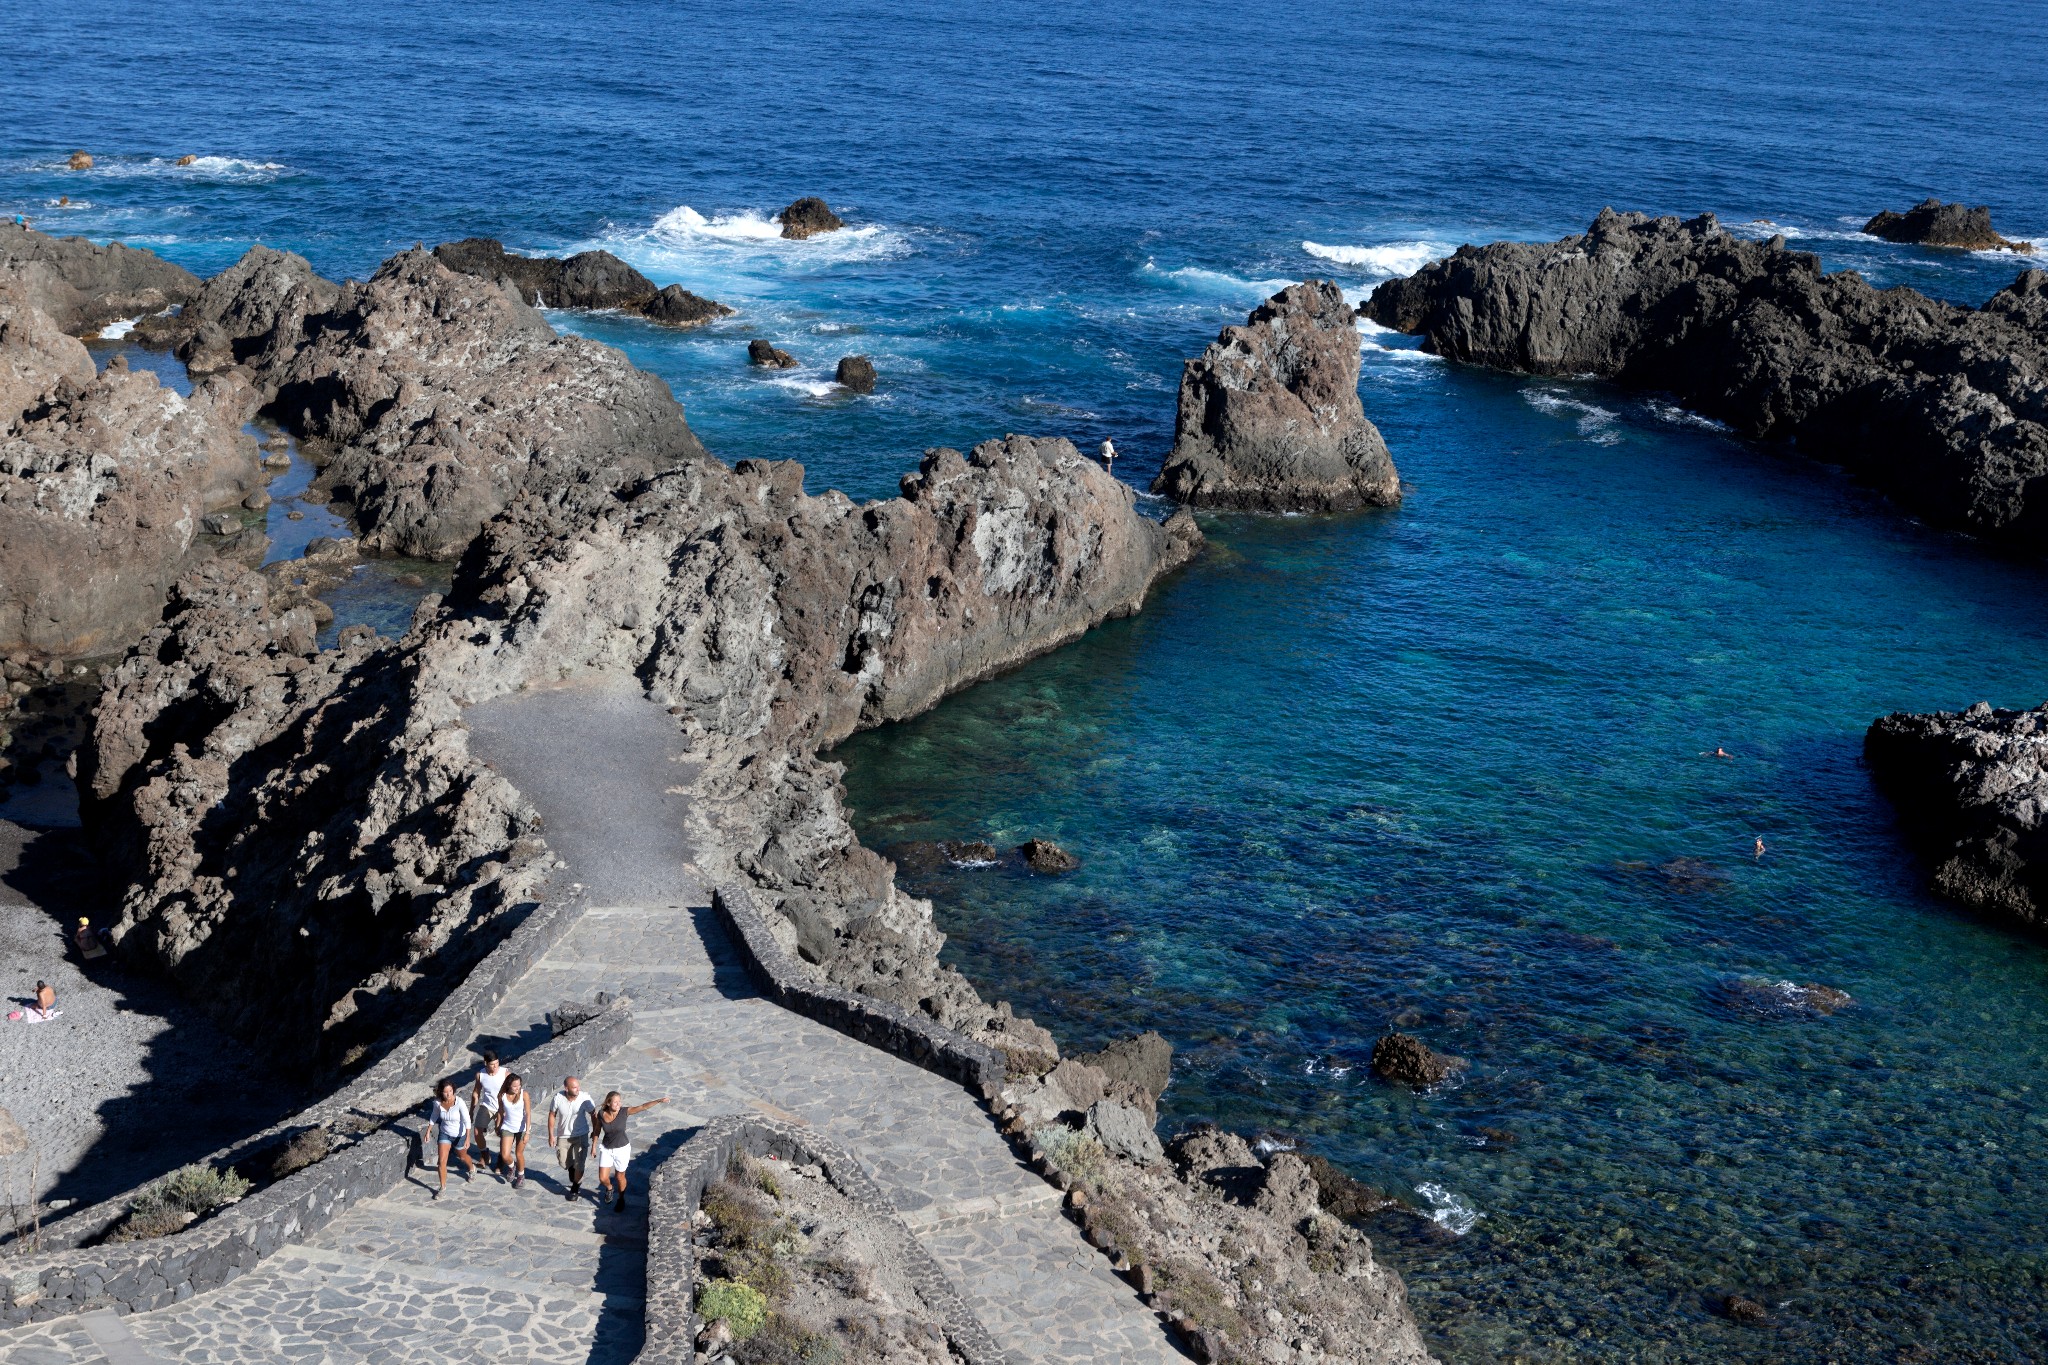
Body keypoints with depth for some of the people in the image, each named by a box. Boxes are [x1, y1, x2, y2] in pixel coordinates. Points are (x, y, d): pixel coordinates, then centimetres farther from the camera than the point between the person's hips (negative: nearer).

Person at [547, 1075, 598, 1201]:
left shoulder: (585, 1098, -22)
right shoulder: (558, 1099, -20)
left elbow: (593, 1113, -5)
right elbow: (552, 1115, -4)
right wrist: (551, 1135, -2)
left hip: (581, 1135, -2)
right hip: (564, 1136, 2)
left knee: (578, 1164, -3)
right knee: (564, 1163, 13)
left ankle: (575, 1189, 20)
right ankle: (575, 1180, 46)